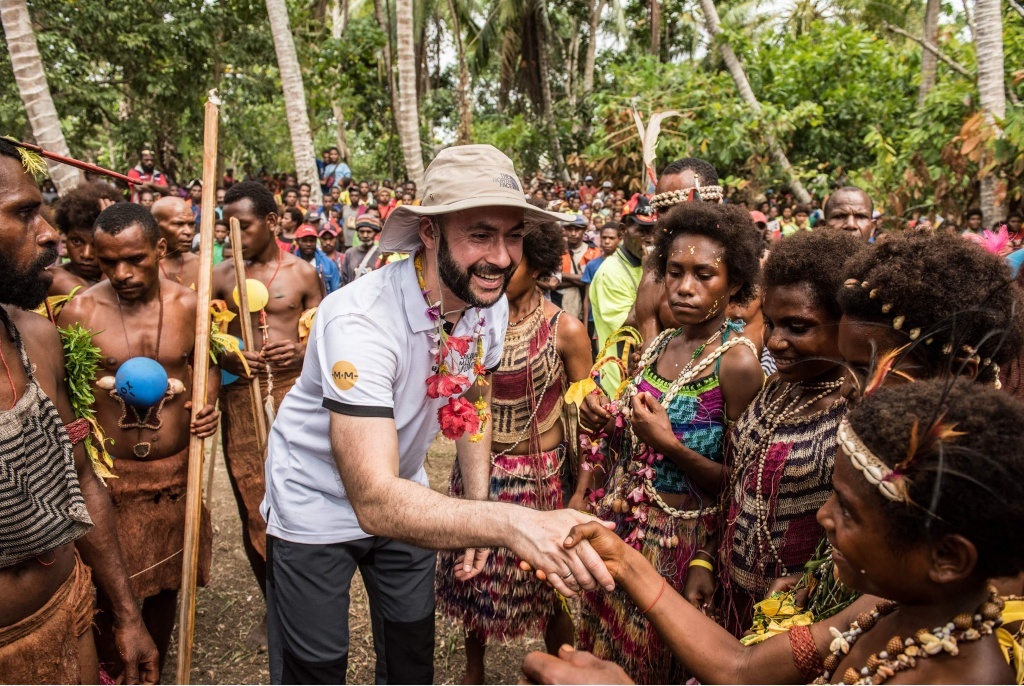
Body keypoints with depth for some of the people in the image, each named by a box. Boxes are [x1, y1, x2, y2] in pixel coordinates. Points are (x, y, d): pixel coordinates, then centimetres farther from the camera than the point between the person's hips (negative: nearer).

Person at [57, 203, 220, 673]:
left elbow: (208, 363, 11)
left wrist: (207, 400, -9)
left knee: (166, 580, 18)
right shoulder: (78, 313, -11)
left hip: (176, 469, 3)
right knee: (107, 591, 9)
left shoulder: (188, 305, -4)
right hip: (109, 474, -2)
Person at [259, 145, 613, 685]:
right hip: (317, 507, -5)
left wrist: (478, 508, -3)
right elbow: (374, 501, -43)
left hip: (400, 497, 6)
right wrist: (511, 523, -56)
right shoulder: (360, 320, -36)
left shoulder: (490, 303, -14)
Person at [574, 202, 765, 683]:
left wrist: (670, 444, -26)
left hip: (674, 538, -6)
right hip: (618, 525, 6)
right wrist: (605, 426, -8)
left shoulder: (737, 362, -17)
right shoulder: (658, 345, 3)